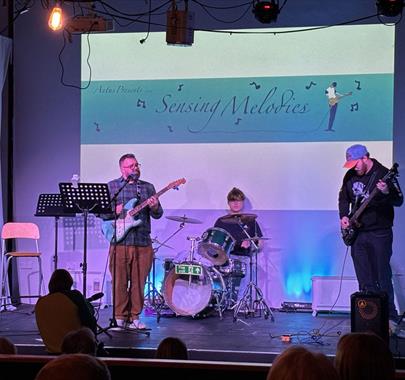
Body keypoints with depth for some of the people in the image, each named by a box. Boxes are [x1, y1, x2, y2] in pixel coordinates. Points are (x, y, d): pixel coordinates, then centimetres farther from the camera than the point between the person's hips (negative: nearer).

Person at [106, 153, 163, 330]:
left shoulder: (148, 187, 13)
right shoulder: (111, 187, 8)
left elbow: (158, 215, 10)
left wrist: (155, 207, -12)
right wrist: (113, 210, -11)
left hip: (142, 243, 2)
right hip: (119, 242, -2)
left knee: (138, 283, 4)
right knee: (120, 282, -1)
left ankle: (134, 317, 13)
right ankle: (120, 317, 8)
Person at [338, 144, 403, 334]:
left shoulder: (383, 174, -10)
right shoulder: (350, 175, 8)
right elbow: (343, 197, 22)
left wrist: (387, 193, -34)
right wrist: (344, 216, 7)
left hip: (379, 233, -6)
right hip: (357, 233, 6)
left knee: (383, 279, -5)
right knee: (364, 281, 8)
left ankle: (390, 317, 1)